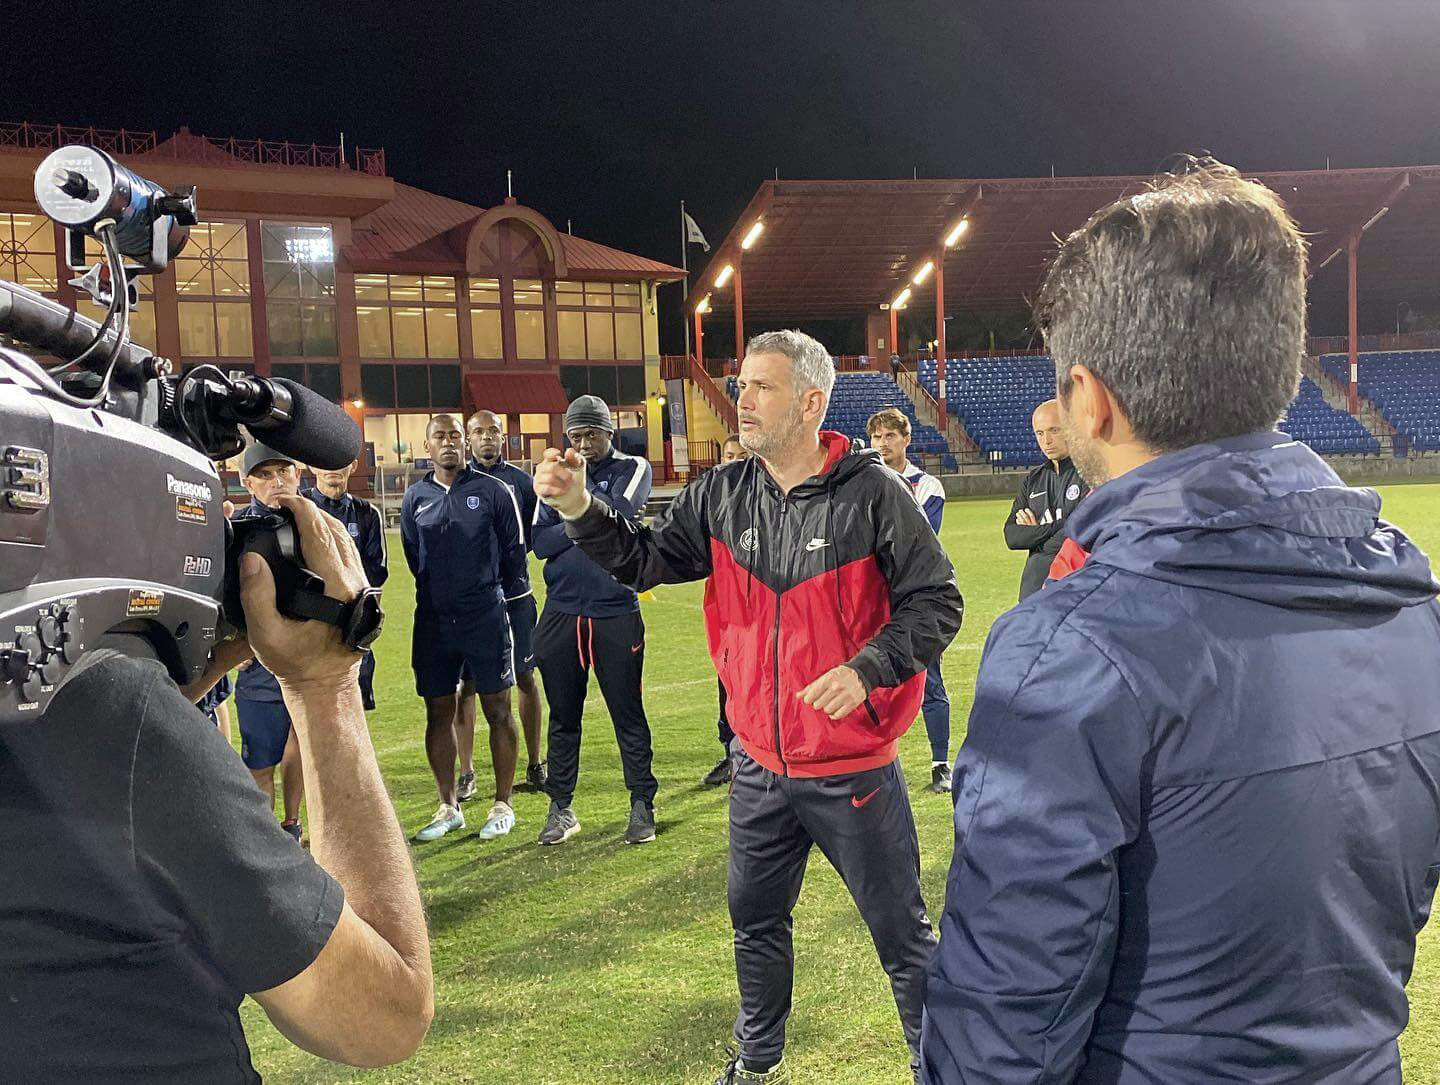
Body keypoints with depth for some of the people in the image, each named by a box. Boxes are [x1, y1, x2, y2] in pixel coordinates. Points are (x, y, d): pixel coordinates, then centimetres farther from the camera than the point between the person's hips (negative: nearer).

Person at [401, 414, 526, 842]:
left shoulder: (493, 491, -2)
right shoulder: (414, 498, 7)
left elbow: (514, 552, 5)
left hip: (486, 618, -3)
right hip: (434, 621, 3)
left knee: (498, 711, 2)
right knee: (439, 714, 7)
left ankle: (502, 806, 13)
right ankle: (449, 808, 19)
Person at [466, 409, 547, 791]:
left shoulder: (520, 480, 6)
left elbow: (534, 535, 8)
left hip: (515, 594, 1)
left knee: (524, 676, 8)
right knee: (467, 681, 2)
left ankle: (535, 764, 20)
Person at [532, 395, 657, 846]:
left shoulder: (632, 469, 3)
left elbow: (616, 517, -17)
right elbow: (541, 542, -2)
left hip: (617, 613, -3)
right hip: (562, 613, 3)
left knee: (628, 714, 5)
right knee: (563, 716, 10)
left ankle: (642, 804, 17)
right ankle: (561, 808, 22)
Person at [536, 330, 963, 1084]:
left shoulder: (872, 494, -15)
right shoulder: (723, 496, -1)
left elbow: (936, 602, -11)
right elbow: (645, 559, 1)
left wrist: (867, 669, -25)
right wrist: (581, 510, -15)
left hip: (853, 769, -5)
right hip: (759, 767, 6)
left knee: (901, 932, 10)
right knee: (755, 922, 22)